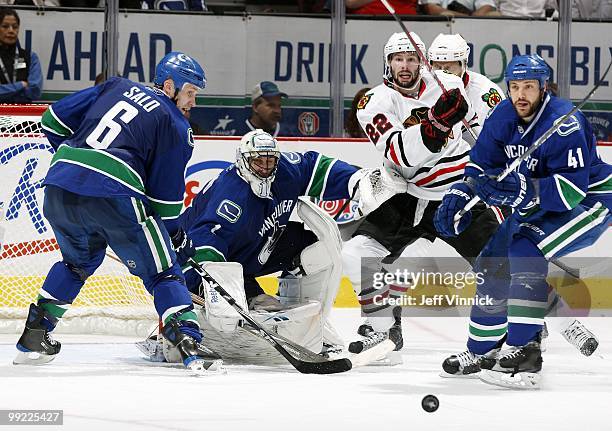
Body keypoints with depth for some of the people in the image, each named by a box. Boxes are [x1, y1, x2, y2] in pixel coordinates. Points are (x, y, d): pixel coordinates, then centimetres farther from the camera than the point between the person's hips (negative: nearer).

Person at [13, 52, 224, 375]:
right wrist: (177, 235, 22)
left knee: (78, 261, 32)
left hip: (59, 190, 6)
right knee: (162, 272, 6)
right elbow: (166, 193, 7)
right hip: (113, 195, -6)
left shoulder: (114, 88, 22)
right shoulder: (176, 127, 8)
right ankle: (190, 345, -8)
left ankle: (33, 337, 30)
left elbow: (53, 121, 22)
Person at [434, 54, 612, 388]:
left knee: (525, 251, -27)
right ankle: (484, 350, 25)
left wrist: (521, 191, -44)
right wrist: (459, 195, -14)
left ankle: (524, 356, -26)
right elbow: (481, 165, 3)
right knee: (494, 261, 6)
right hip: (538, 201, 8)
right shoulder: (503, 117, -7)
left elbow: (572, 188, -36)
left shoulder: (563, 123, -30)